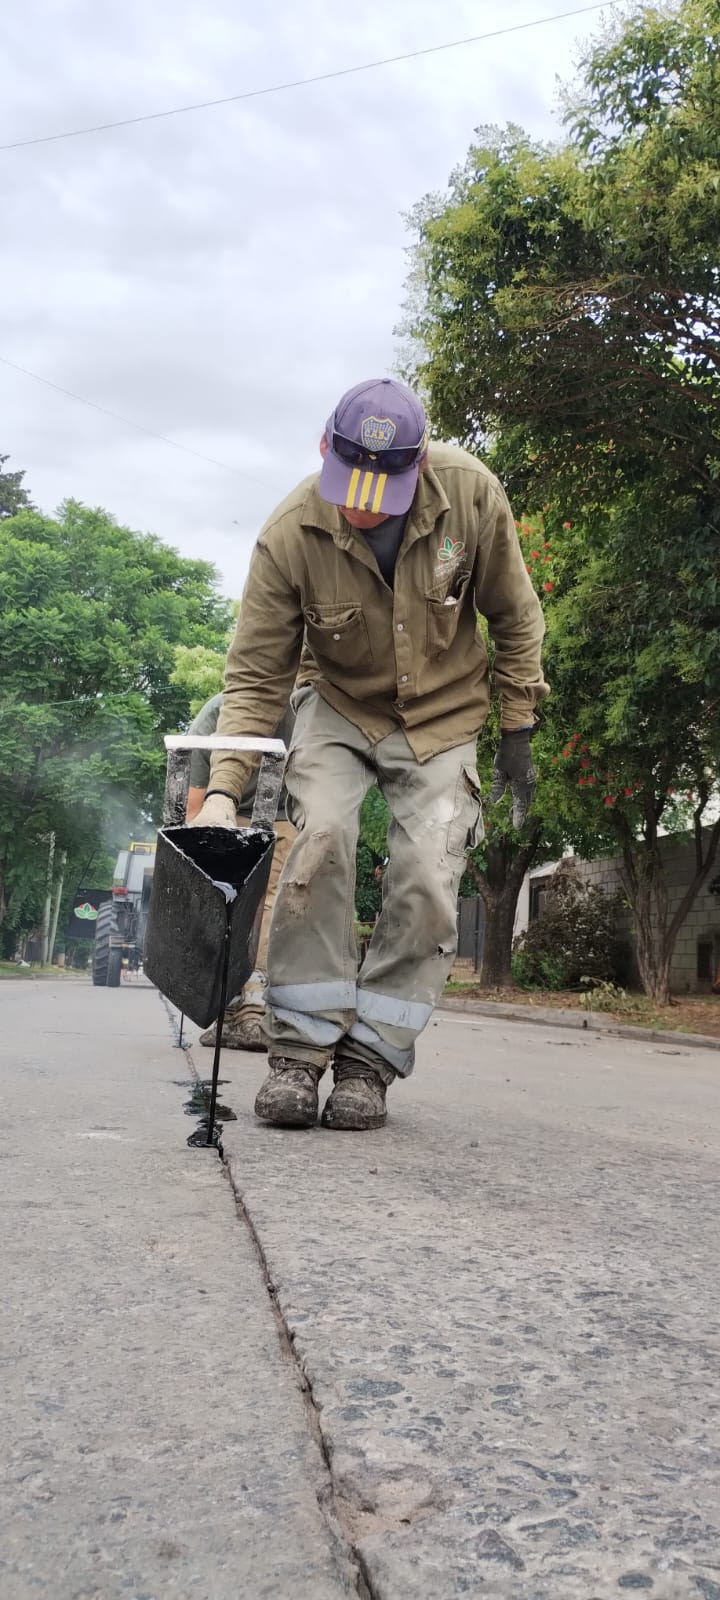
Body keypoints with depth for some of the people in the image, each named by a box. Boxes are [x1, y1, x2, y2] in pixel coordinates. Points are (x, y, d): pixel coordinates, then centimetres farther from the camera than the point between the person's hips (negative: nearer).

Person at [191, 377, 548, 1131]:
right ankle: (300, 1049, -13)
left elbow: (514, 618, -6)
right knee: (319, 839, -24)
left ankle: (368, 1061, -2)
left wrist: (518, 731, -3)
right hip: (337, 706, 0)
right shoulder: (289, 533, -24)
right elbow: (255, 675, -19)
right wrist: (222, 788, -30)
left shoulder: (472, 494, -21)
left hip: (442, 715, 1)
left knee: (427, 883, -14)